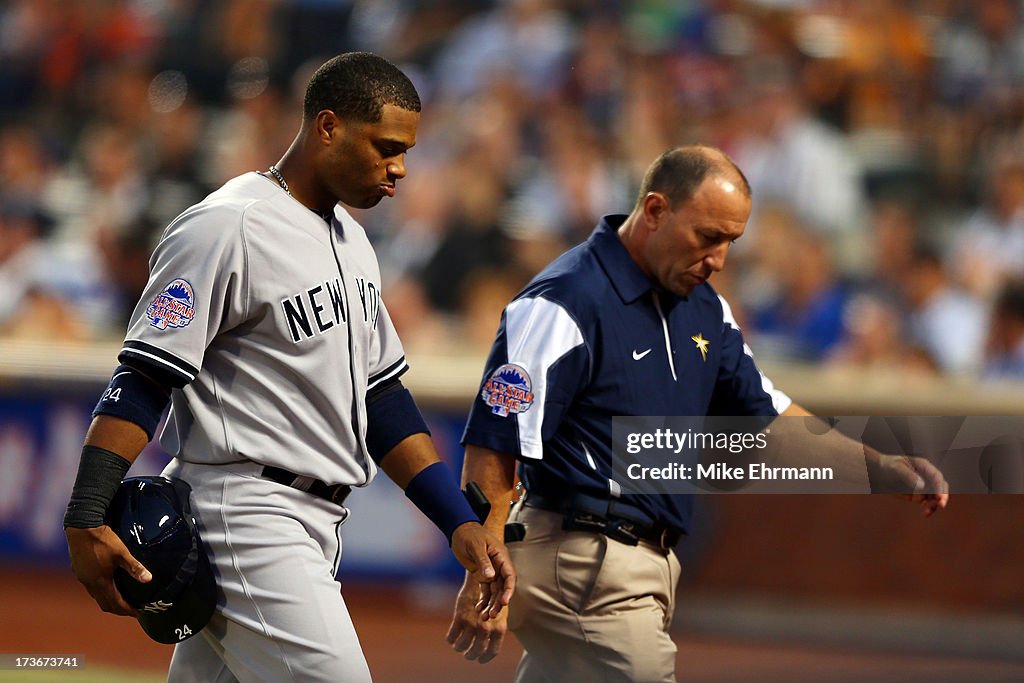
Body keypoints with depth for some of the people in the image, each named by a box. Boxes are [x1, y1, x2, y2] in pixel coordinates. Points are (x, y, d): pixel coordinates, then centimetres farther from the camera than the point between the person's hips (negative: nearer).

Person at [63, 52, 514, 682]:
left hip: (312, 526, 9)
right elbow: (144, 378, -15)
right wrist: (86, 519, -24)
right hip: (242, 515, -9)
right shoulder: (227, 228, -11)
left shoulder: (350, 239, 18)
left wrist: (460, 523, 14)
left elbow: (381, 396, 22)